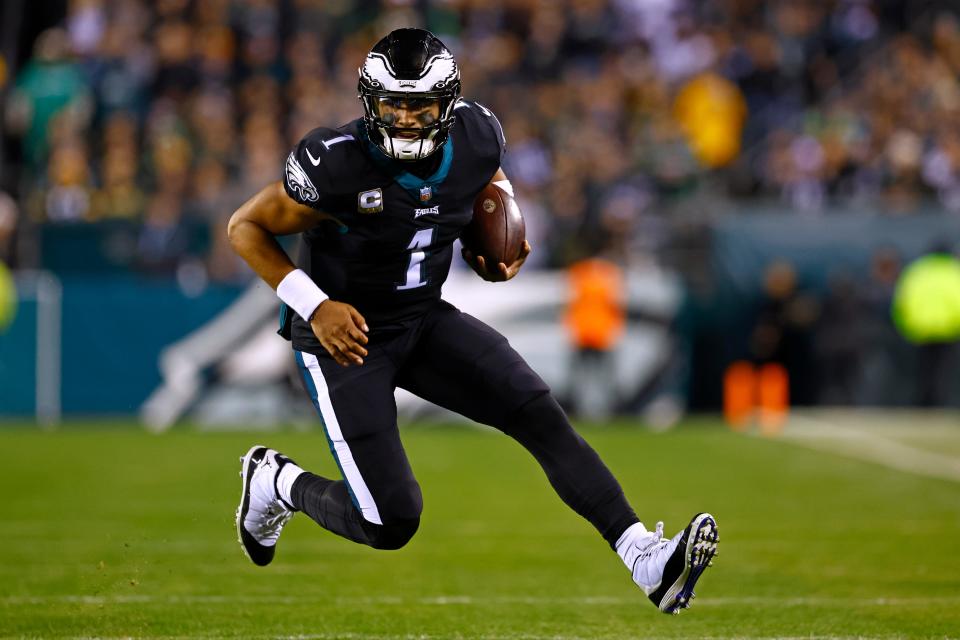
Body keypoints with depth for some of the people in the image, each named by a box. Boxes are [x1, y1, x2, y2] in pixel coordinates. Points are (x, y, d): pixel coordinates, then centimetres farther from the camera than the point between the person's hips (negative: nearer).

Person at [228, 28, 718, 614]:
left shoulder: (476, 138, -11)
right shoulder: (337, 165, -27)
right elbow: (247, 227, -15)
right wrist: (315, 305, -24)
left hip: (425, 319, 5)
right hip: (344, 332, -5)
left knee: (541, 415, -13)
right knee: (392, 523, -7)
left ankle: (645, 557, -17)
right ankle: (278, 483, 22)